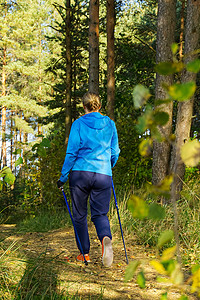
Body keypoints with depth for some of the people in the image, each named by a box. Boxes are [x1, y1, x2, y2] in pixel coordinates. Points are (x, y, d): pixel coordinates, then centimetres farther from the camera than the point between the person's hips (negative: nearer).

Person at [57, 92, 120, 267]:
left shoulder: (78, 124, -1)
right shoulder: (110, 124, 8)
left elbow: (72, 152, -5)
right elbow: (115, 152, 13)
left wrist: (63, 177, 1)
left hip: (80, 173, -2)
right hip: (103, 175, 2)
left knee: (80, 215, 12)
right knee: (100, 213, 6)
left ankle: (85, 253, 16)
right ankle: (106, 237, -26)